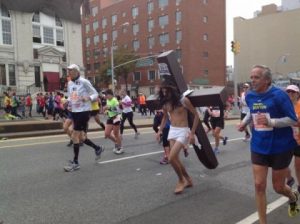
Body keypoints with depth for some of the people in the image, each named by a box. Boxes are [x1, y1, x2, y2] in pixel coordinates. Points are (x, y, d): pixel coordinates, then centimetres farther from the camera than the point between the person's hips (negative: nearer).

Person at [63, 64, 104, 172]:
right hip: (74, 112, 8)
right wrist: (67, 102, 0)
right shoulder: (69, 83, 9)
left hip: (83, 112, -8)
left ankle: (75, 162, 6)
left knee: (74, 136, -7)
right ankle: (98, 148, 36)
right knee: (81, 137, 14)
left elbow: (95, 94, -7)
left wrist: (88, 98, -26)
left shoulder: (84, 82, -11)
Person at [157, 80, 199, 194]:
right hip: (172, 131, 6)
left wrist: (192, 133, -11)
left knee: (171, 158, -15)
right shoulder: (165, 103, 2)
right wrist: (160, 131, 6)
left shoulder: (183, 100, -14)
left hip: (183, 131, -6)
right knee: (175, 159, 7)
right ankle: (188, 180, 29)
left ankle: (181, 180, 10)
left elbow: (196, 115, -8)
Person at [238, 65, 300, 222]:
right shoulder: (249, 96, -1)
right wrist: (244, 122, 3)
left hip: (280, 147, -4)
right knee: (259, 185, 0)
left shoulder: (278, 95, -17)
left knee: (278, 187, 13)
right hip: (259, 147, 4)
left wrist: (270, 122, -31)